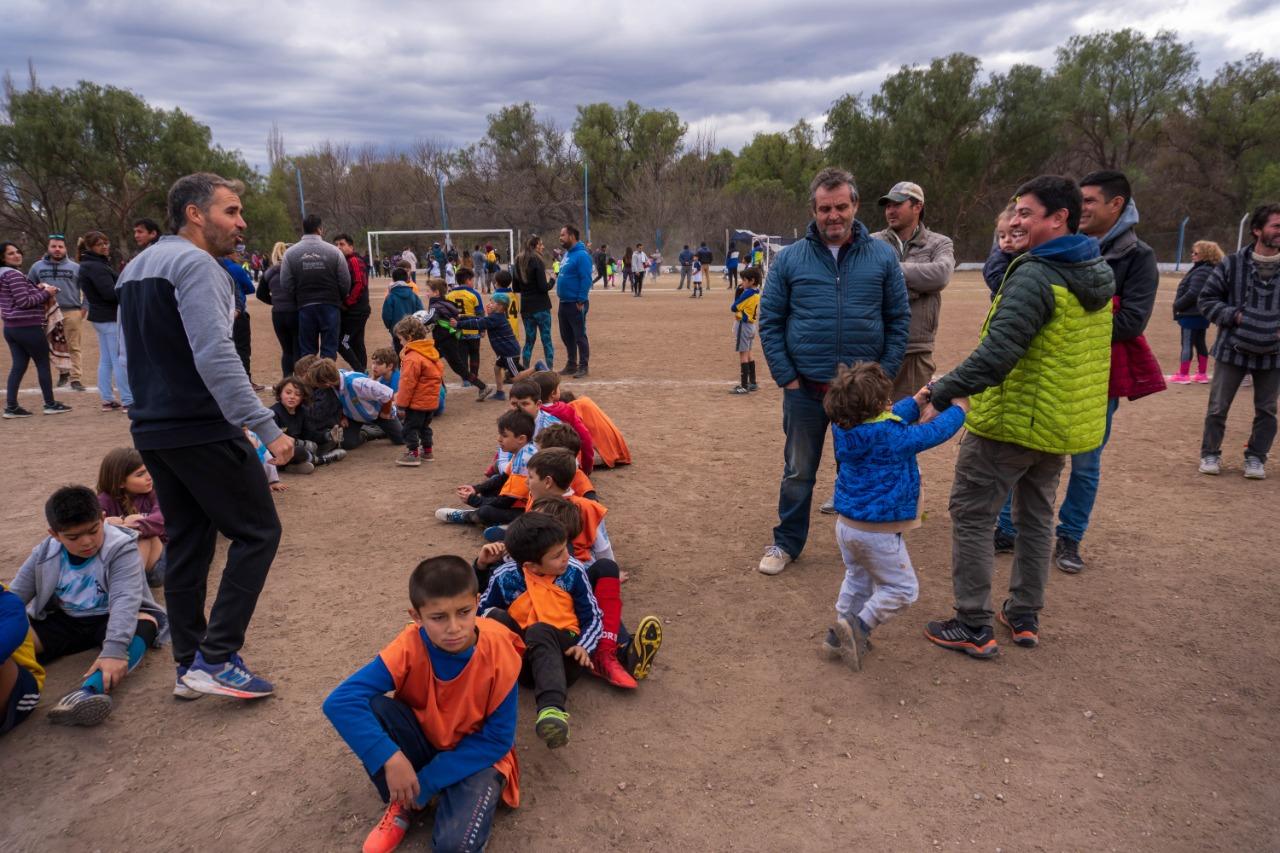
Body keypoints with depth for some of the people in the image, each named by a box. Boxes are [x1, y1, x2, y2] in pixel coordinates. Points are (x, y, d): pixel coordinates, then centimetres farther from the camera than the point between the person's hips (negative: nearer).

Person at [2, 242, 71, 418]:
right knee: (43, 364, 2)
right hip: (28, 327, -9)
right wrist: (45, 293, -9)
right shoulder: (14, 274, -14)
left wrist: (37, 289, 11)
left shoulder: (4, 274, 15)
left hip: (11, 327, 9)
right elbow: (24, 302, -19)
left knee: (18, 366, 8)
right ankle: (50, 404, 8)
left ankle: (11, 406, 5)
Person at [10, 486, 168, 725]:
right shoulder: (45, 553, -5)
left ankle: (90, 689, -61)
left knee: (144, 624, -36)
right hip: (62, 622, 5)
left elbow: (125, 598, -33)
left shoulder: (121, 548, -21)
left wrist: (114, 649, -47)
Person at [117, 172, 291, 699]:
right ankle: (217, 659, -2)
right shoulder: (194, 264, -14)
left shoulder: (136, 268, 18)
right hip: (201, 430, -9)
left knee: (187, 542, 14)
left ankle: (189, 665, 21)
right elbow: (215, 356, -25)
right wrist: (267, 427, -26)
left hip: (153, 430, 9)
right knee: (257, 531, 0)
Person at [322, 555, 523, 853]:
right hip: (422, 743, 3)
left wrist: (429, 781, -22)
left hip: (475, 755, -2)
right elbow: (339, 702, -30)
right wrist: (391, 758, -37)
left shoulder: (500, 655, -25)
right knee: (371, 706, -26)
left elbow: (497, 740, -18)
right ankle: (402, 804, -4)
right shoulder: (410, 646, -22)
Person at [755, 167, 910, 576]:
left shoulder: (882, 257, 1)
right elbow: (769, 321, 1)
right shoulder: (790, 258, 0)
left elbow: (899, 319, 4)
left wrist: (884, 376, -4)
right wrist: (786, 377, -5)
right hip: (805, 388, 0)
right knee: (799, 471, 12)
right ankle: (787, 542, 27)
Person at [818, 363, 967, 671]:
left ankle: (839, 638, 29)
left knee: (857, 579, 25)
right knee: (902, 588, 10)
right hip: (877, 533, -8)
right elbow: (932, 433, -10)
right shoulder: (890, 436, -25)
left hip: (846, 524, 8)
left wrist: (916, 401, 19)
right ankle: (860, 626, 0)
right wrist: (958, 409, 7)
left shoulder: (843, 427, -3)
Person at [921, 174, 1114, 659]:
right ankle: (1025, 617, 30)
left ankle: (974, 628, 6)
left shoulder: (1034, 275, -20)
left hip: (1011, 419, -9)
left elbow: (997, 352, -30)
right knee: (1036, 515, 20)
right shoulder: (1098, 275, 8)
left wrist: (941, 395, -27)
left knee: (972, 514, 2)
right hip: (1062, 421, 9)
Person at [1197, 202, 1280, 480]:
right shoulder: (1232, 265, -7)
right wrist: (1234, 316, -14)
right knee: (1218, 407, 5)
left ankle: (1256, 457, 25)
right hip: (1232, 349, -2)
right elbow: (1206, 299, 0)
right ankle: (1210, 454, 21)